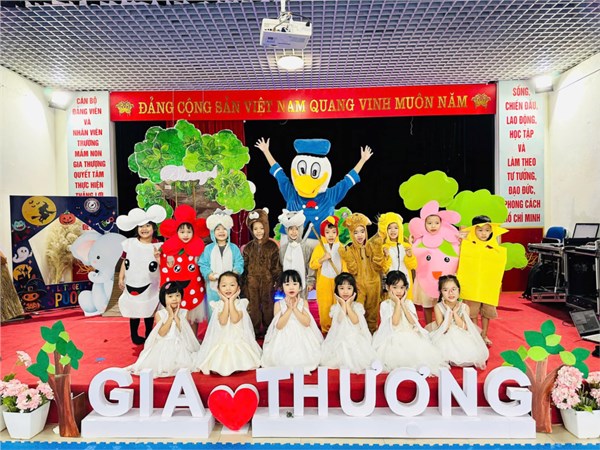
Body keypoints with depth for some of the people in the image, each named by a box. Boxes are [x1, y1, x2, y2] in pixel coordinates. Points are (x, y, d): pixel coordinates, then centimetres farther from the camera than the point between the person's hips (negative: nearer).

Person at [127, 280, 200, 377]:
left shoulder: (183, 313, -2)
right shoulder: (160, 314, -4)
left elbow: (184, 332, -11)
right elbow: (161, 333, -14)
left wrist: (176, 317, -15)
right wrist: (170, 317, -17)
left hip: (180, 346, 1)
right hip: (164, 347, 0)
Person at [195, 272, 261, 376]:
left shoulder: (241, 303, -4)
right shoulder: (217, 305, -3)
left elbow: (235, 319, -21)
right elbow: (223, 321, -21)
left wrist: (231, 301, -14)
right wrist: (226, 302, -15)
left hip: (239, 341, 0)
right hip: (221, 341, 0)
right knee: (215, 369, -12)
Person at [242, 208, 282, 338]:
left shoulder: (272, 246, -3)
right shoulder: (248, 247, 4)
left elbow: (276, 265, -1)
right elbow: (245, 265, 6)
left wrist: (278, 280, -5)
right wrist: (243, 283, 4)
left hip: (267, 281, -2)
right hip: (252, 281, 2)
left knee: (267, 304, 8)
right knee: (253, 305, 8)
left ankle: (268, 330, 23)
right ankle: (255, 330, 21)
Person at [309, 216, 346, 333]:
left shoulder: (341, 247, 2)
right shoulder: (319, 247, -2)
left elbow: (345, 264, 3)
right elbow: (312, 265, -5)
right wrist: (322, 259, -19)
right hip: (323, 282, -1)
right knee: (325, 307, 5)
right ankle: (325, 330, 20)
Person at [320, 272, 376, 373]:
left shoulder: (358, 306, 1)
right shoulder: (335, 307, 2)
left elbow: (355, 321, -16)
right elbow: (340, 321, -15)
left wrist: (348, 305, -12)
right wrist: (343, 305, -11)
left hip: (355, 338, 0)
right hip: (340, 339, 0)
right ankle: (342, 368, 2)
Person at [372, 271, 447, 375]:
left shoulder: (409, 303, 10)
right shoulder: (385, 304, -1)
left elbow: (413, 321, -6)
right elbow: (395, 322, -15)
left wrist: (403, 304, -8)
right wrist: (397, 303, -12)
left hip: (410, 336, 3)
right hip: (393, 338, -3)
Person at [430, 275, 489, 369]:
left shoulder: (464, 307, -7)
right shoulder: (438, 307, -12)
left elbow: (464, 328, -13)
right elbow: (443, 329, -18)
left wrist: (455, 312, -19)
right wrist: (449, 312, -23)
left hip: (462, 339, 1)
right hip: (445, 340, -1)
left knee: (472, 352, -20)